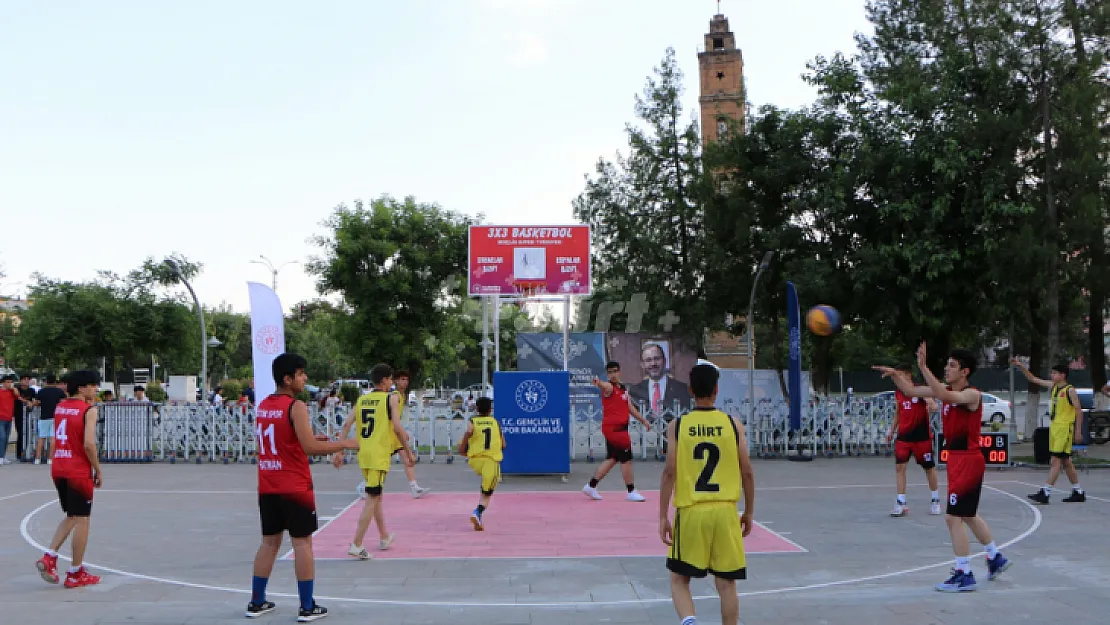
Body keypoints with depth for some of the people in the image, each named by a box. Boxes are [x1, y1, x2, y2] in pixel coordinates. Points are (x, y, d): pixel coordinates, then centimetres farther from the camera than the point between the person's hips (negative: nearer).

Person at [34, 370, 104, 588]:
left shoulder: (59, 406, 10)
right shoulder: (89, 410, -12)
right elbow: (89, 444, -21)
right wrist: (98, 470, -8)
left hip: (58, 469, 7)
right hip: (79, 471, -7)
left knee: (70, 517, 21)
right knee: (81, 520, 3)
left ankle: (49, 557, 6)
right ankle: (75, 573, 8)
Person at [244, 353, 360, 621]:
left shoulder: (262, 406, 10)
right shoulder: (296, 407, -15)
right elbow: (310, 448, -20)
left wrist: (312, 438, 18)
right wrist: (343, 444, -9)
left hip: (268, 487, 7)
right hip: (294, 487, -7)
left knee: (269, 542, 15)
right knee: (302, 543, 0)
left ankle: (257, 602, 20)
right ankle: (307, 607, 4)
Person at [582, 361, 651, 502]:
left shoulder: (624, 389, 14)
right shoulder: (609, 387, -12)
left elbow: (630, 408, 24)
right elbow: (604, 386, -38)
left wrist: (644, 421, 25)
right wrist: (598, 383, -61)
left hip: (619, 428, 9)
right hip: (613, 428, -9)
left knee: (612, 459, 14)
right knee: (627, 459, -4)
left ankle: (591, 486, 22)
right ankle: (631, 492, 6)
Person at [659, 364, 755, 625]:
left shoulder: (677, 425, -2)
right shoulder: (734, 425, 1)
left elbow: (669, 472, -7)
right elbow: (747, 473, 1)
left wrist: (663, 517, -1)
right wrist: (748, 513, 13)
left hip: (690, 513, -1)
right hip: (725, 512, 1)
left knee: (679, 579, 11)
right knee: (726, 584, 10)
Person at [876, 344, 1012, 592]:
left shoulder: (972, 394, -17)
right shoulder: (947, 390, 7)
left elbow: (945, 396, -37)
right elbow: (911, 391, 9)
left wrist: (923, 367, -39)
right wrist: (895, 375, -8)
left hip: (968, 460, -9)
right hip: (957, 459, 9)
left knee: (953, 517, -9)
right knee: (968, 515, 21)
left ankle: (964, 575, -2)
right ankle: (996, 558, 38)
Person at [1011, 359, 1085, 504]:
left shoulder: (1070, 390, -10)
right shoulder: (1053, 386, 10)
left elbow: (1079, 410, -10)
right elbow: (1033, 379, 15)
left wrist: (1078, 431, -13)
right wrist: (1020, 366, 5)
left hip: (1065, 428, -8)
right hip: (1054, 427, 8)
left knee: (1056, 460, -10)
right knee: (1065, 461, 13)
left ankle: (1045, 493, -14)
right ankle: (1078, 492, 22)